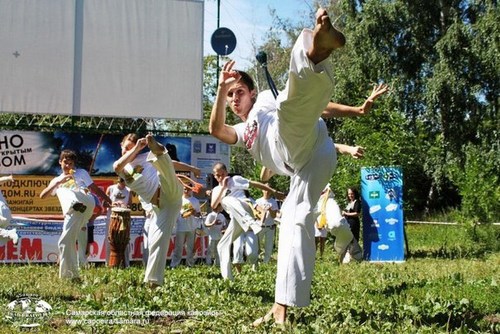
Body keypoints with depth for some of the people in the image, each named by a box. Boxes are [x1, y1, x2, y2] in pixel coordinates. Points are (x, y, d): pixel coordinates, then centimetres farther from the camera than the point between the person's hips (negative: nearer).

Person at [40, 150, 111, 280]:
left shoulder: (81, 173, 25)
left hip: (85, 203, -3)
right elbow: (42, 195, 16)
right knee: (65, 242, -4)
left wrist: (106, 199, 4)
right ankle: (71, 276, 4)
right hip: (72, 213, 3)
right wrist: (58, 182, 3)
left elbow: (95, 188, 20)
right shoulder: (56, 180, 32)